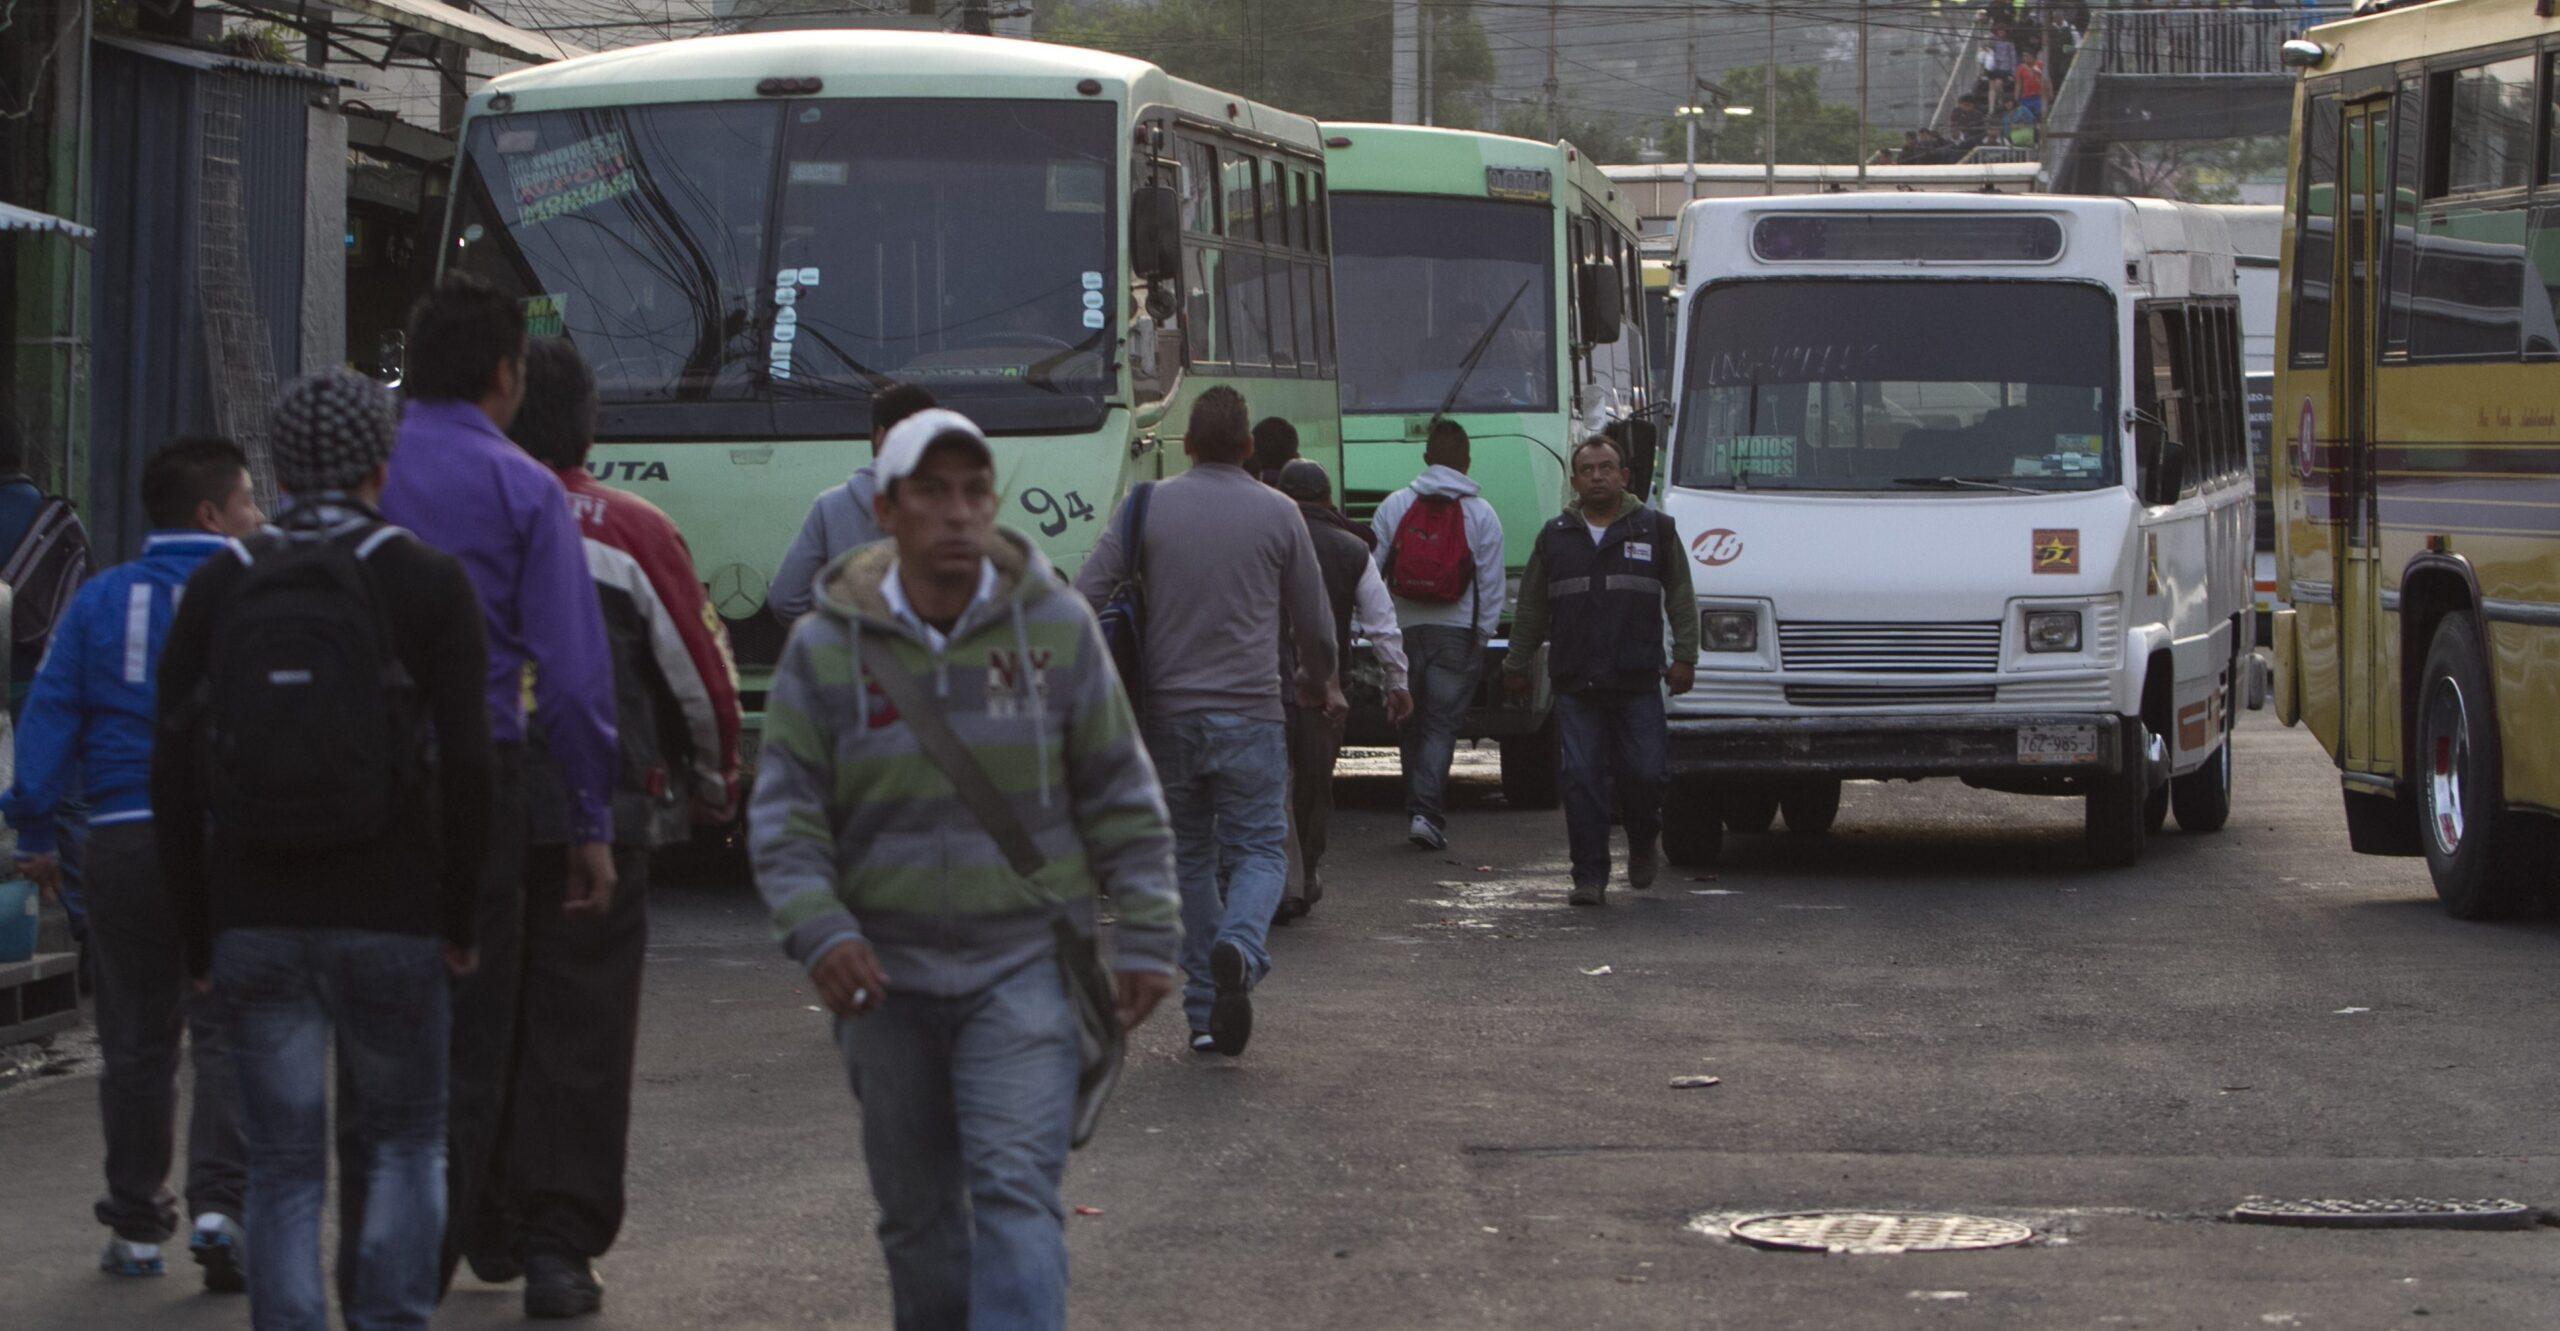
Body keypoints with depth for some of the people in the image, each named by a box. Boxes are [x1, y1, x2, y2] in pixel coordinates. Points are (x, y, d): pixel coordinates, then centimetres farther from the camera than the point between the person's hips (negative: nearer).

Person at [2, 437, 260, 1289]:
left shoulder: (101, 602, 6)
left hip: (123, 839, 2)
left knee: (135, 1040, 11)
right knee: (225, 1031, 0)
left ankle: (137, 1225, 16)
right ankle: (219, 1204, -17)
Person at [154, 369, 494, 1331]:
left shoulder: (218, 585, 5)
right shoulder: (427, 582, -2)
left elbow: (175, 776, 4)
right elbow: (465, 764, -7)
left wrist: (199, 938, 9)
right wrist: (458, 918, 3)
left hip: (255, 922, 2)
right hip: (390, 918, -2)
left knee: (283, 1166, 6)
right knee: (402, 1142, 13)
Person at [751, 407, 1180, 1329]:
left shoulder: (1056, 627, -1)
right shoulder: (827, 647, -1)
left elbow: (1123, 797, 6)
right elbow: (785, 815, -1)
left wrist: (1147, 936, 2)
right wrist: (819, 932, -17)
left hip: (1025, 963, -2)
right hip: (889, 976, 2)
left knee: (1016, 1190, -16)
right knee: (917, 1210, 11)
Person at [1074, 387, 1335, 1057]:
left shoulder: (1147, 508, 0)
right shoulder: (1277, 513, 0)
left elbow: (1085, 596, -5)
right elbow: (1314, 621, 8)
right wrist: (1319, 682, 27)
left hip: (1167, 714, 2)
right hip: (1250, 713, -2)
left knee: (1188, 857, 12)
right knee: (1260, 848, 5)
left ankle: (1204, 1013, 10)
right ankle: (1239, 948, -26)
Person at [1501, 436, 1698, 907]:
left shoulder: (1655, 530, 8)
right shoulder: (1554, 538, 13)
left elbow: (1681, 598, 8)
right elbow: (1531, 609, 18)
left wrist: (1684, 657, -1)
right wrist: (1516, 666, 18)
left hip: (1638, 683, -1)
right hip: (1575, 685, 1)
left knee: (1645, 772, -4)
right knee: (1581, 779, -5)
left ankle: (1643, 841, 27)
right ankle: (1590, 876, 0)